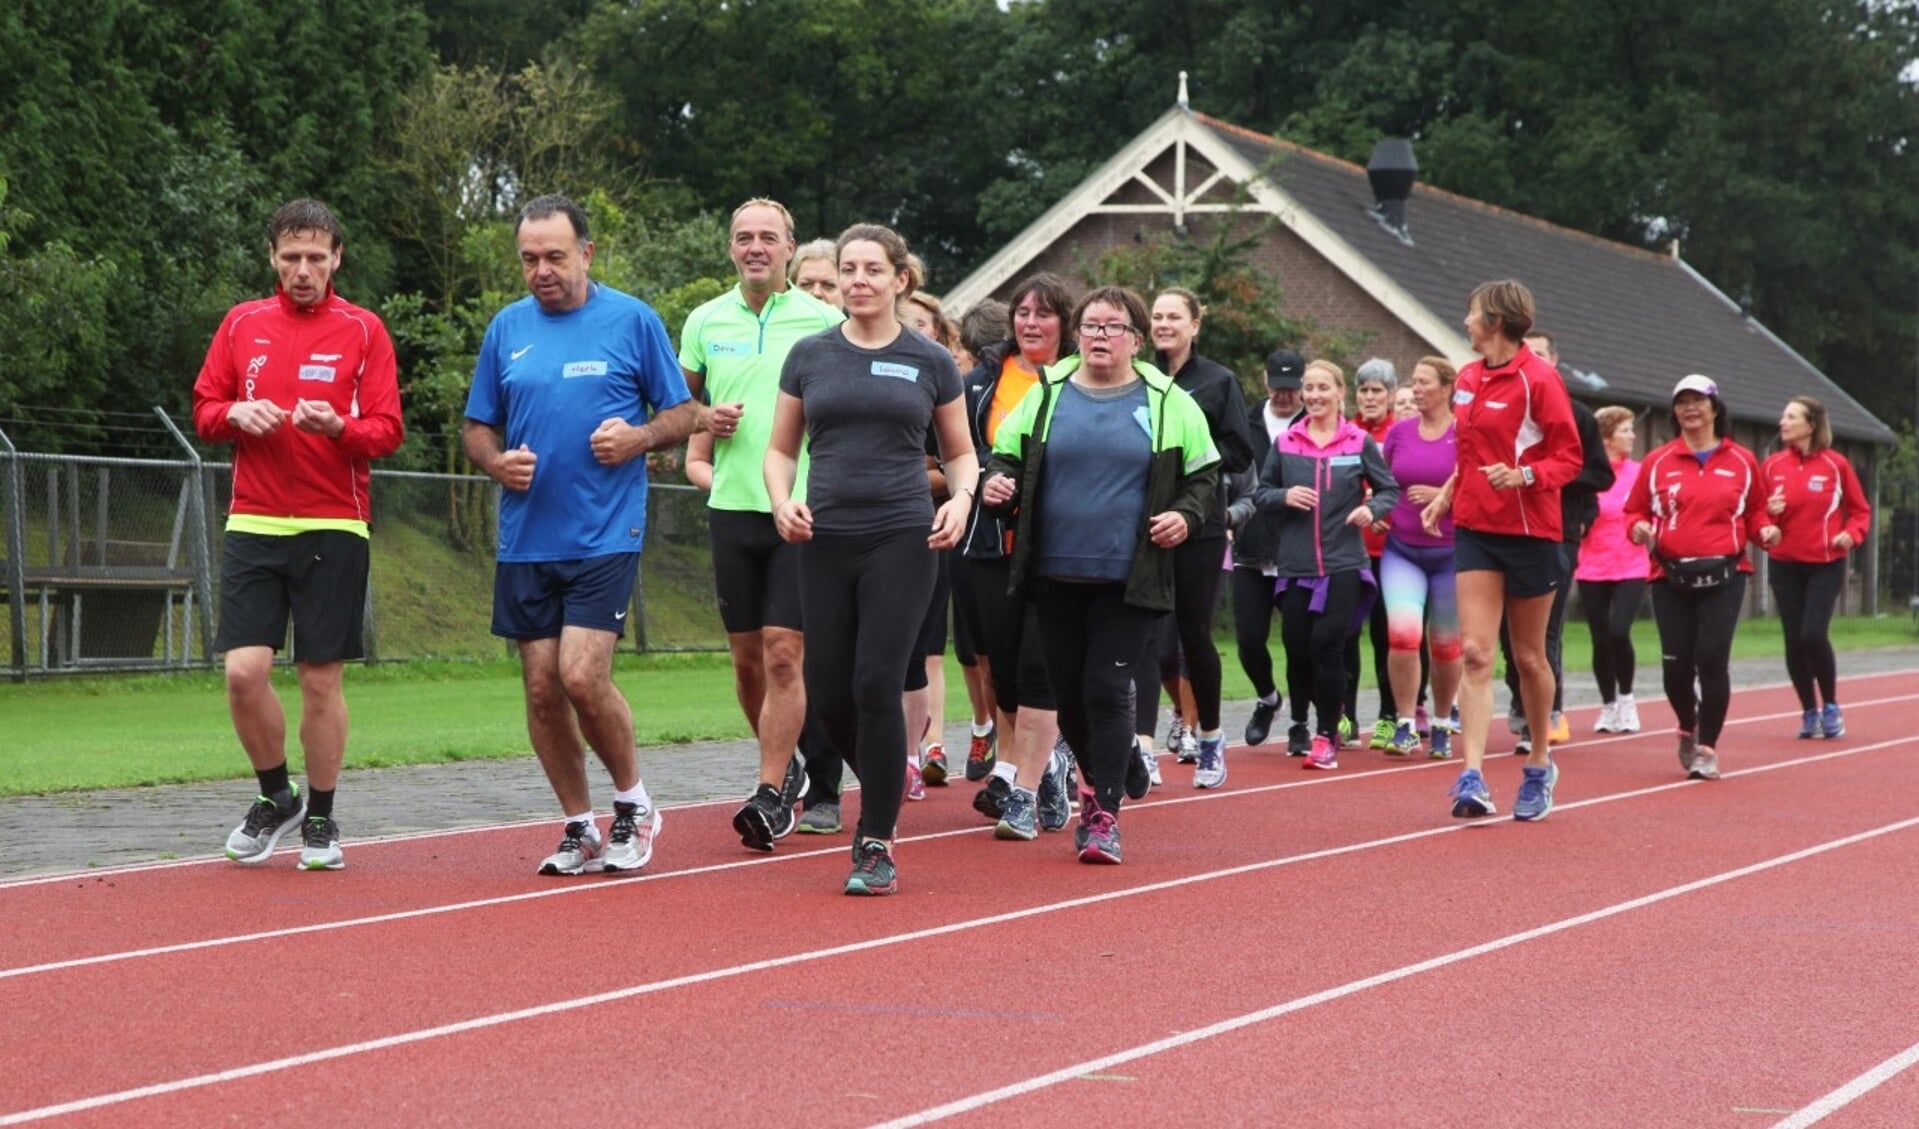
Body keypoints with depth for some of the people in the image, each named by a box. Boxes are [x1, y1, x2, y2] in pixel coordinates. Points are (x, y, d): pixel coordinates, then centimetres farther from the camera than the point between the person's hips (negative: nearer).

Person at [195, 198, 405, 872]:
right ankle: (276, 796, 16)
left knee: (322, 678, 1)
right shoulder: (242, 324, 8)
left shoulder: (363, 331, 1)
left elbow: (387, 431, -3)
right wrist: (237, 415, -10)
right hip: (253, 524, 2)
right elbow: (204, 410, 12)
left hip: (333, 526, -2)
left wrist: (337, 426, -22)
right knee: (244, 671, -7)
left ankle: (320, 817, 16)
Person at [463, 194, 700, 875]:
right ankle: (580, 829, 17)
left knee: (582, 676, -15)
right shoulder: (507, 328, 9)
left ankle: (633, 802, 8)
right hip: (525, 537, 4)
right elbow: (477, 428, 16)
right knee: (542, 688, 4)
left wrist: (638, 437, -14)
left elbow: (684, 413, 5)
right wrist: (496, 462, -6)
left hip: (605, 534, -4)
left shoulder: (633, 320, 0)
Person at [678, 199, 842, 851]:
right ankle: (787, 765, 30)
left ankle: (771, 795, -6)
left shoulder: (823, 320, 0)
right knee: (747, 658, 9)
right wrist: (704, 422, -1)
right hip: (732, 506, 4)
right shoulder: (705, 321, 9)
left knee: (783, 653, -9)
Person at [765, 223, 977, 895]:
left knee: (876, 685, -12)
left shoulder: (929, 362, 5)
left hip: (901, 538, -2)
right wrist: (783, 501, -7)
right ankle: (887, 783, 31)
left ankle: (876, 845, -2)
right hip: (825, 541, 3)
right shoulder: (809, 356, 8)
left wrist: (960, 499, -8)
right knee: (829, 694, 1)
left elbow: (961, 452, 13)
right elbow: (781, 448, 13)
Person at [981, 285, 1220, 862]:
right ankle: (1102, 781, 32)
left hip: (1127, 578, -3)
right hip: (1055, 575, 3)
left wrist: (1186, 515, -8)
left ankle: (1105, 815, -5)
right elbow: (1006, 457, 14)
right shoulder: (1046, 394, 8)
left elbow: (1204, 475, 10)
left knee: (1108, 689, -9)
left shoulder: (1168, 402, 4)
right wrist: (996, 484, -8)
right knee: (1068, 691, 8)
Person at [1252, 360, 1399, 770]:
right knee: (1297, 650, 2)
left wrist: (1372, 509, -11)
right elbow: (1260, 493, 12)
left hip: (1343, 565, -2)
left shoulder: (1359, 442, 3)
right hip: (1295, 566, 2)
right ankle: (1301, 726, 25)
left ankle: (1326, 736, -1)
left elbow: (1389, 490, 8)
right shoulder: (1285, 443, 8)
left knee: (1327, 644, -12)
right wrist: (1284, 497, -8)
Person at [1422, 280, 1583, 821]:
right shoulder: (1467, 379, 9)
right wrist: (1447, 495, 13)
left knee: (1528, 656, 8)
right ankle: (1472, 777, -16)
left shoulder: (1539, 379, -10)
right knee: (1475, 652, -8)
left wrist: (1527, 475, -26)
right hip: (1475, 528, 5)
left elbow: (1569, 457, -11)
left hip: (1530, 530, -5)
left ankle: (1539, 764, 28)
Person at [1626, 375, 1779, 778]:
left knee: (1712, 659, -11)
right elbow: (1635, 510, 12)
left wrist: (1765, 531, -5)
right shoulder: (1657, 462, 7)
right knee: (1676, 665, -1)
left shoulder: (1741, 461, 8)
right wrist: (1639, 528, -10)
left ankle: (1707, 748, 2)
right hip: (1670, 576, 1)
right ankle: (1688, 730, 29)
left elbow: (1755, 511, 16)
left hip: (1723, 575, -1)